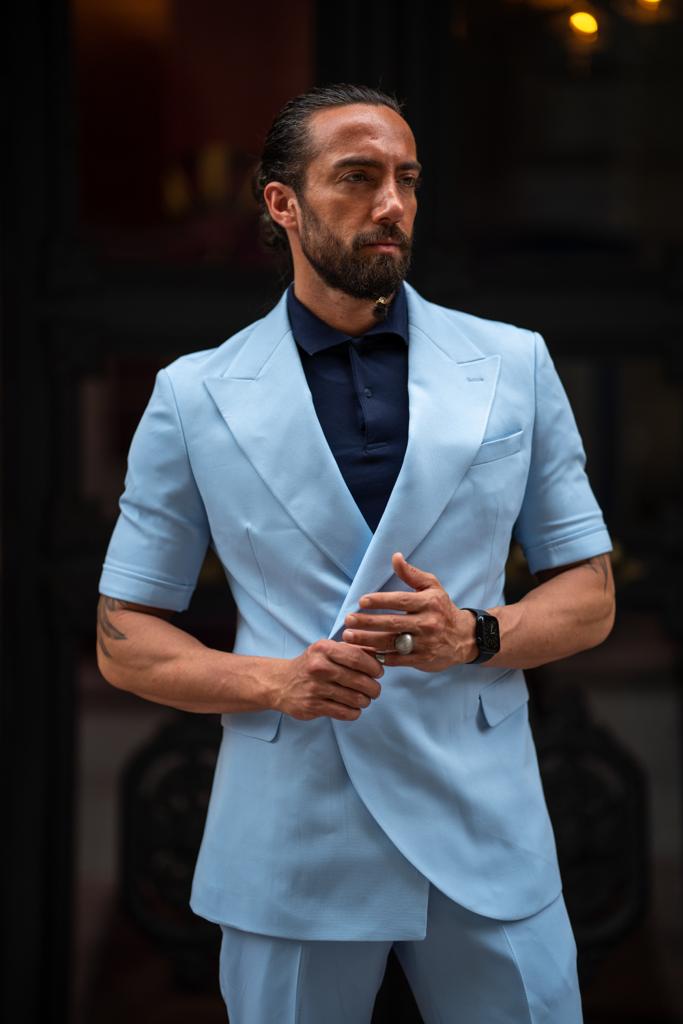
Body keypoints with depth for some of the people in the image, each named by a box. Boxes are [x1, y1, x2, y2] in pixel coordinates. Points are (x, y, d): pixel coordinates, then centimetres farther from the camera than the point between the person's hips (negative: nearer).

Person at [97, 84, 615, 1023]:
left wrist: (475, 635, -13)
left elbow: (589, 596, 8)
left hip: (485, 838, 1)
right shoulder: (193, 397, 1)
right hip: (290, 846, -1)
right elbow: (124, 638, 5)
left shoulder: (514, 365, 5)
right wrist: (272, 680, -14)